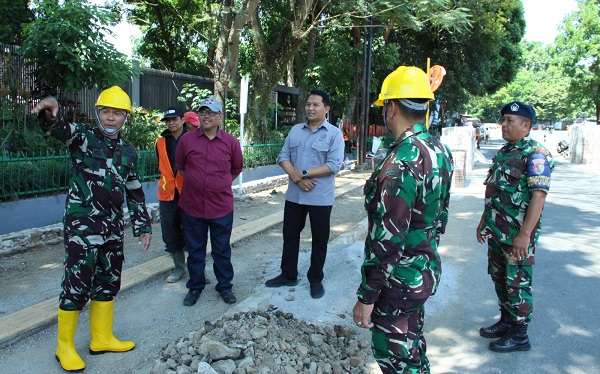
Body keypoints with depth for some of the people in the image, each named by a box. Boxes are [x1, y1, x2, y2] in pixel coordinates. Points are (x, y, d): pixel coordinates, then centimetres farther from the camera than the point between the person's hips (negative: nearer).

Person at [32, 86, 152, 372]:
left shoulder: (127, 151, 11)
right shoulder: (83, 138, -4)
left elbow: (134, 192, 16)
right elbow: (61, 129, -27)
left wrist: (143, 226, 14)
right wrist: (50, 113, -50)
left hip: (113, 228, 6)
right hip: (82, 226, -6)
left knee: (108, 282, 14)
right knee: (77, 284, -2)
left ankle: (102, 338, 30)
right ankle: (64, 346, 17)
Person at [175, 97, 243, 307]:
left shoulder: (230, 142, -3)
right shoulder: (186, 140, -2)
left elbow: (236, 169, 12)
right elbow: (180, 167, 12)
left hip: (222, 208, -1)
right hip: (192, 206, 1)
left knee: (222, 250, 13)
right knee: (195, 250, 14)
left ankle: (225, 286, 29)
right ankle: (195, 287, 31)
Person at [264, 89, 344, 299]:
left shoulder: (334, 134, -7)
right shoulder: (295, 130, 8)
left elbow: (334, 165, -16)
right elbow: (283, 157, 5)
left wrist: (303, 173, -19)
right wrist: (295, 176, -14)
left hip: (320, 197, -4)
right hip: (294, 195, 5)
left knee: (319, 240, 9)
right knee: (290, 235, 14)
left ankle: (315, 279, 26)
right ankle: (288, 275, 31)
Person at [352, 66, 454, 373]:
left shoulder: (401, 162, -26)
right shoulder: (440, 150, 3)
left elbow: (387, 239, -27)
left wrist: (366, 297, -19)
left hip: (399, 280, -9)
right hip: (427, 270, 9)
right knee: (413, 349, 25)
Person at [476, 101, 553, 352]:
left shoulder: (535, 154, -15)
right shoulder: (504, 152, 13)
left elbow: (538, 196, -22)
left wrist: (525, 234, -26)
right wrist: (484, 221, 20)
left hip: (517, 235, -9)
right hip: (496, 231, 9)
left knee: (517, 284, 2)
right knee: (499, 277, 18)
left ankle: (520, 335, 16)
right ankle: (506, 321, 35)